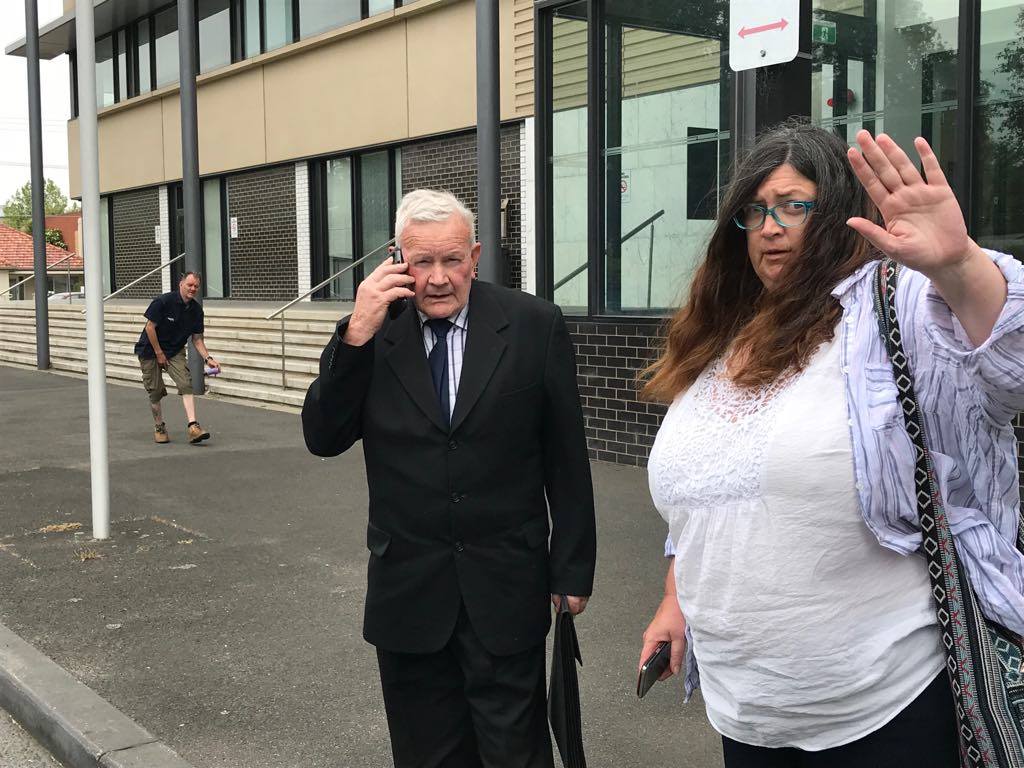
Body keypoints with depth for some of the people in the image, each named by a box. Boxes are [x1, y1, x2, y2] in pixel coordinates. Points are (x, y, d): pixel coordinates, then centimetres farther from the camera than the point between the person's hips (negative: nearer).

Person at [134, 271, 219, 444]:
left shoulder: (196, 310, -4)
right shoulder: (163, 301, -20)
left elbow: (197, 339, 2)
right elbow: (150, 327, -16)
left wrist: (208, 358, -11)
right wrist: (159, 354, -13)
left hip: (175, 351, 4)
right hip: (150, 350, -4)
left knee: (186, 384, -16)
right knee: (155, 391, 0)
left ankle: (193, 427, -23)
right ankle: (159, 427, 22)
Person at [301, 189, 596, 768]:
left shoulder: (534, 326, -5)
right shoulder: (371, 333, 0)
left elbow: (567, 458, -1)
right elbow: (323, 438, -5)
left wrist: (573, 569, 1)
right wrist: (357, 335, -16)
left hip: (506, 587, -2)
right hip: (408, 587, 2)